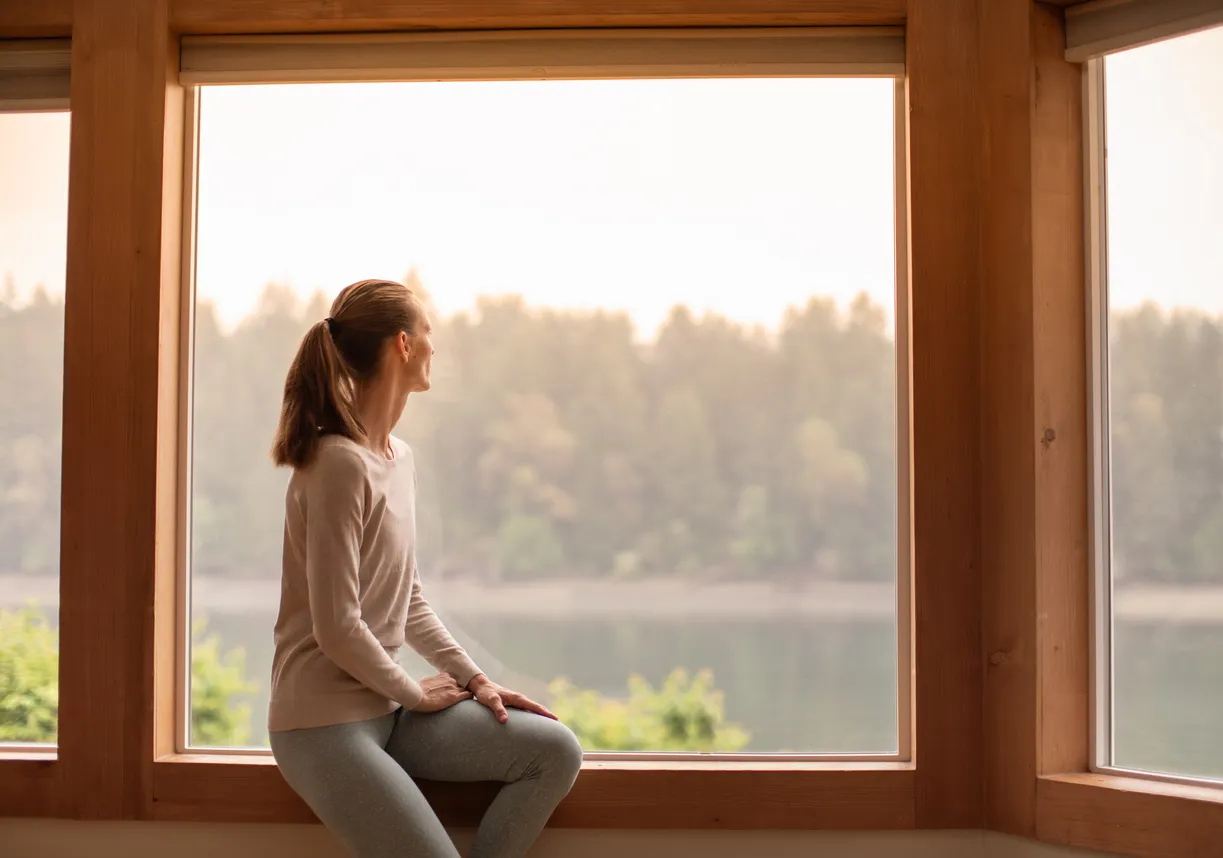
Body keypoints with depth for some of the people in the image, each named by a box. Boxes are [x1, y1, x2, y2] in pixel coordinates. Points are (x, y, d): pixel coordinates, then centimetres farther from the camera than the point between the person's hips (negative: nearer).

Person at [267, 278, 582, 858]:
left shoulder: (399, 458, 10)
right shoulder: (340, 463, -18)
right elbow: (337, 628, -20)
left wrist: (473, 678, 8)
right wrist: (413, 693, -7)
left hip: (387, 707, 9)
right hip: (326, 721, -9)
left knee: (556, 750, -1)